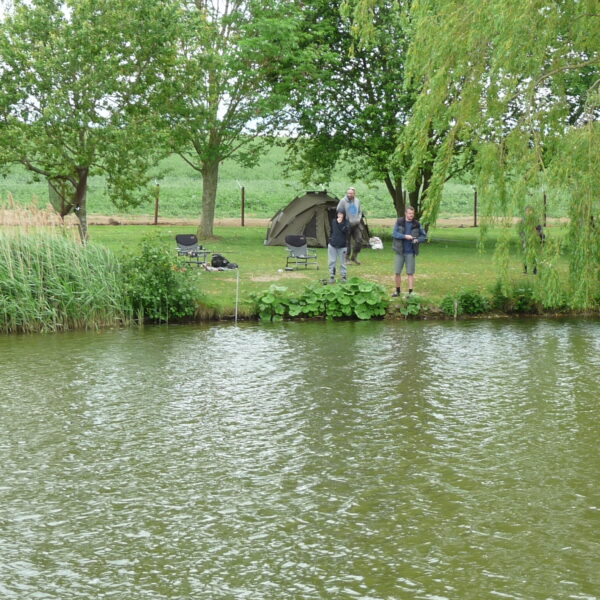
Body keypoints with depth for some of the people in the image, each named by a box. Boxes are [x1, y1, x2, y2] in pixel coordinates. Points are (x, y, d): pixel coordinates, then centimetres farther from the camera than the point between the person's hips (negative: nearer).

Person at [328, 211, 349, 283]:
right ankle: (332, 277, 11)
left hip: (342, 246, -3)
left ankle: (343, 277, 13)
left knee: (343, 262, 4)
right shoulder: (333, 221, 6)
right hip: (332, 245, 3)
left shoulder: (346, 222, -5)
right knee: (332, 261, 5)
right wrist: (330, 238, 13)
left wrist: (340, 223, -24)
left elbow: (346, 231, -22)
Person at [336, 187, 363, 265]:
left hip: (356, 224, 4)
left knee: (359, 240, -5)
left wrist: (358, 219, 2)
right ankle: (347, 257, 14)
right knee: (347, 242, 1)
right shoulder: (343, 201, -8)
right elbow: (338, 211, -6)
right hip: (347, 224, -4)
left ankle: (354, 256, 10)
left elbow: (360, 212, 19)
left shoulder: (357, 201, 7)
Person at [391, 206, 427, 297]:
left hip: (411, 252, -1)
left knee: (410, 273, -1)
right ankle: (398, 291, 21)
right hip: (400, 251, 1)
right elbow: (394, 234, -10)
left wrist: (417, 240, -14)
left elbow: (424, 236, 6)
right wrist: (405, 236, -23)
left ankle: (410, 292, 2)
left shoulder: (416, 224, -1)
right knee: (397, 272, 5)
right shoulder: (399, 222, -2)